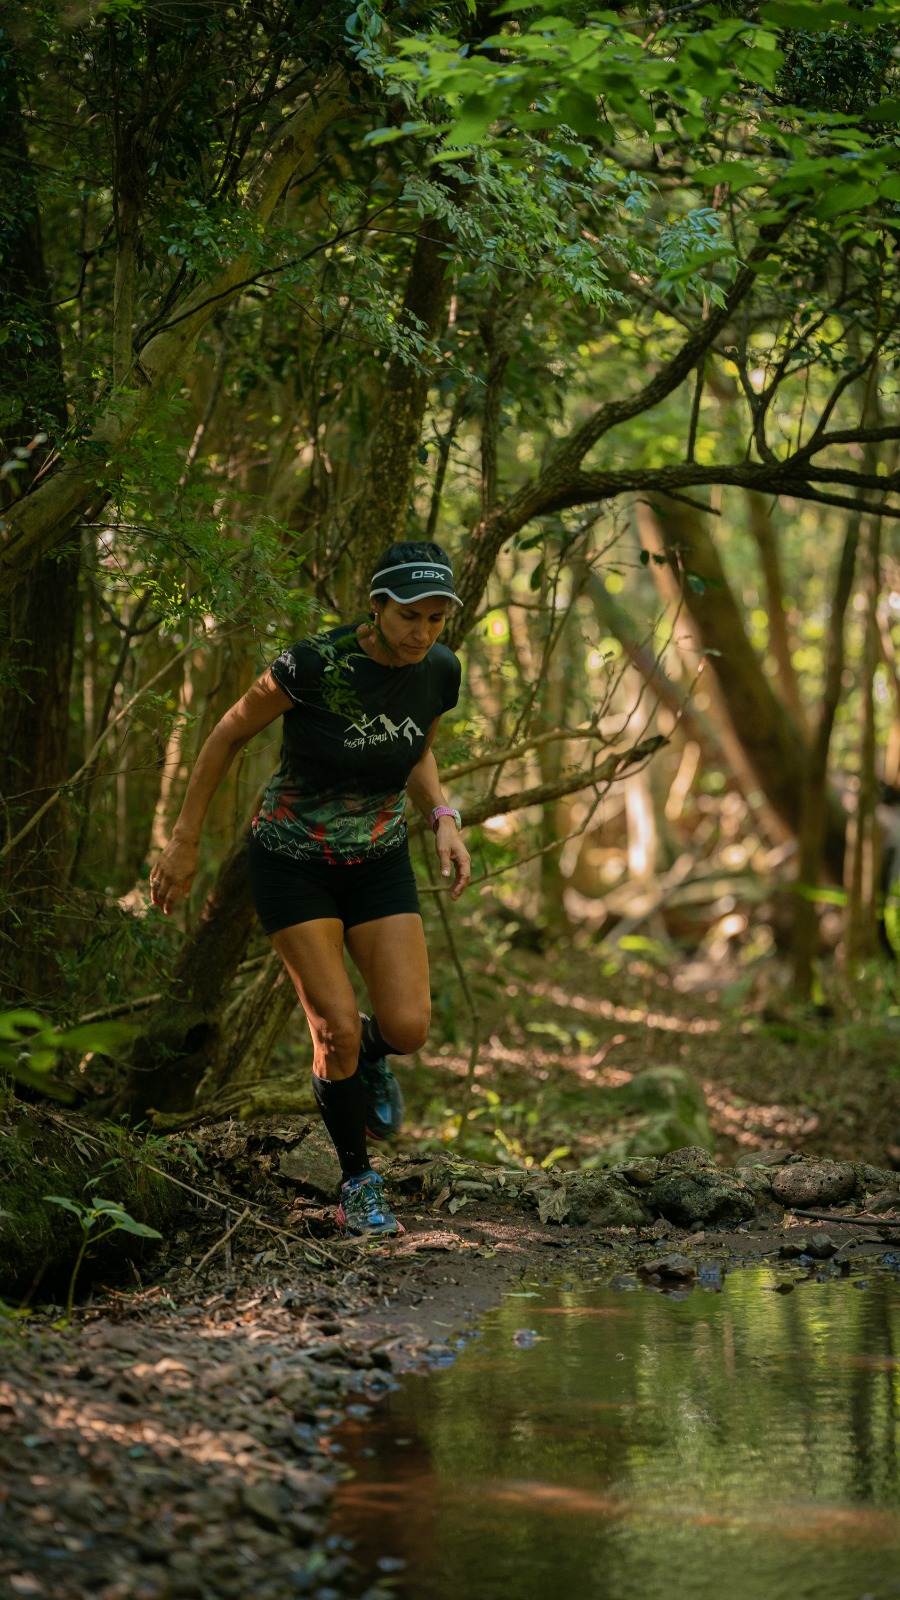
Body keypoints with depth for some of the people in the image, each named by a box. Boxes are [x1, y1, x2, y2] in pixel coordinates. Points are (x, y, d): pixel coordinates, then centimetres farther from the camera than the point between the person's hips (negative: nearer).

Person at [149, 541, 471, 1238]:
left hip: (379, 861, 4)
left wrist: (444, 820, -8)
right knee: (337, 1028, -10)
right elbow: (229, 734, -11)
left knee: (409, 1028, -11)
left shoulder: (440, 671, -10)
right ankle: (358, 1188, 11)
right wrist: (184, 842, -6)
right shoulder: (315, 663, -26)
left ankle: (365, 1050, 27)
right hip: (293, 861, -4)